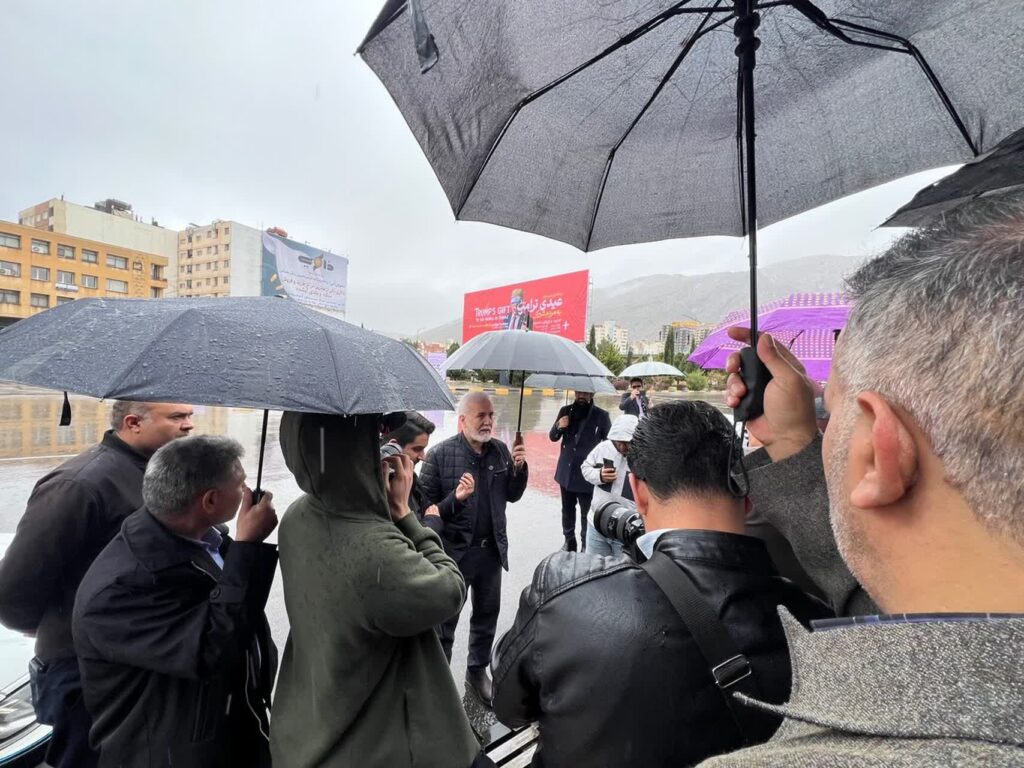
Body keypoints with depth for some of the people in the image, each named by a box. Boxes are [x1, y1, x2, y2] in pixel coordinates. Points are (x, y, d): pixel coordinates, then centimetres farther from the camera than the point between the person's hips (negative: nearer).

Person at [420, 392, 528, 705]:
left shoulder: (501, 450, -2)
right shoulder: (439, 454, -15)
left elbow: (512, 496, 5)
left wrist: (519, 469, -12)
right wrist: (455, 498, -31)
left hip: (492, 549, 5)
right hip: (453, 550, -4)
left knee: (487, 615, 22)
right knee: (445, 620, 15)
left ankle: (478, 670, 46)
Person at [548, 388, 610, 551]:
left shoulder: (601, 415, -9)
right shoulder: (565, 411, 1)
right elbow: (553, 437, 6)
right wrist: (559, 427, -16)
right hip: (566, 472, 4)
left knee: (587, 514, 4)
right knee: (567, 510, 18)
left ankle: (586, 546, 20)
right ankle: (569, 541, 36)